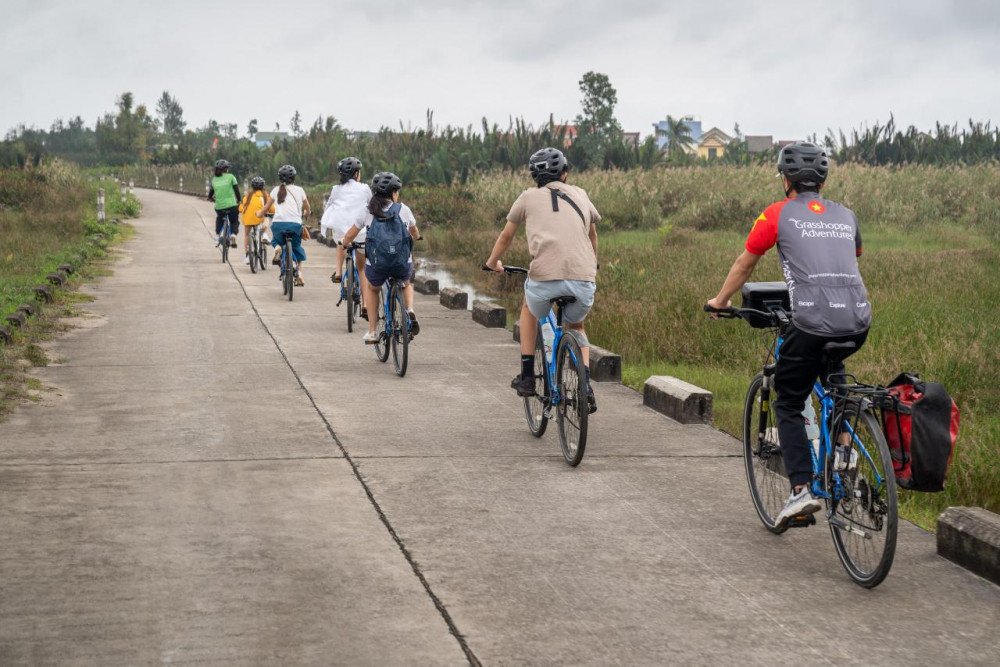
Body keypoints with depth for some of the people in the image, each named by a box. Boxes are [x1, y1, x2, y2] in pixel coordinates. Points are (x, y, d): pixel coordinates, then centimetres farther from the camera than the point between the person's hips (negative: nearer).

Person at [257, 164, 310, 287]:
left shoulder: (276, 190, 13)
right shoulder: (299, 190, 11)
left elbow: (266, 207, 20)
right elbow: (307, 210, 20)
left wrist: (260, 214, 41)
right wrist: (305, 214, 43)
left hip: (278, 223, 0)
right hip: (295, 224, 0)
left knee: (277, 241, 31)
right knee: (296, 248, 22)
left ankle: (278, 248, -4)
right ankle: (299, 273, 6)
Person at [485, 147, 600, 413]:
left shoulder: (529, 197, 16)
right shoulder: (580, 195, 22)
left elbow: (506, 236, 28)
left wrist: (493, 262, 47)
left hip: (544, 278, -2)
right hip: (584, 281, 2)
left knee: (529, 310, 33)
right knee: (575, 326, 31)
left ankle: (527, 377, 26)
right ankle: (585, 385, 10)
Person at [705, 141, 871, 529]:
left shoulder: (779, 214, 9)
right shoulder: (846, 216, 20)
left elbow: (745, 264, 20)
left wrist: (720, 302, 36)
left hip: (813, 323, -5)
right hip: (859, 323, 5)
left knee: (788, 405, 10)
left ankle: (801, 490, -3)